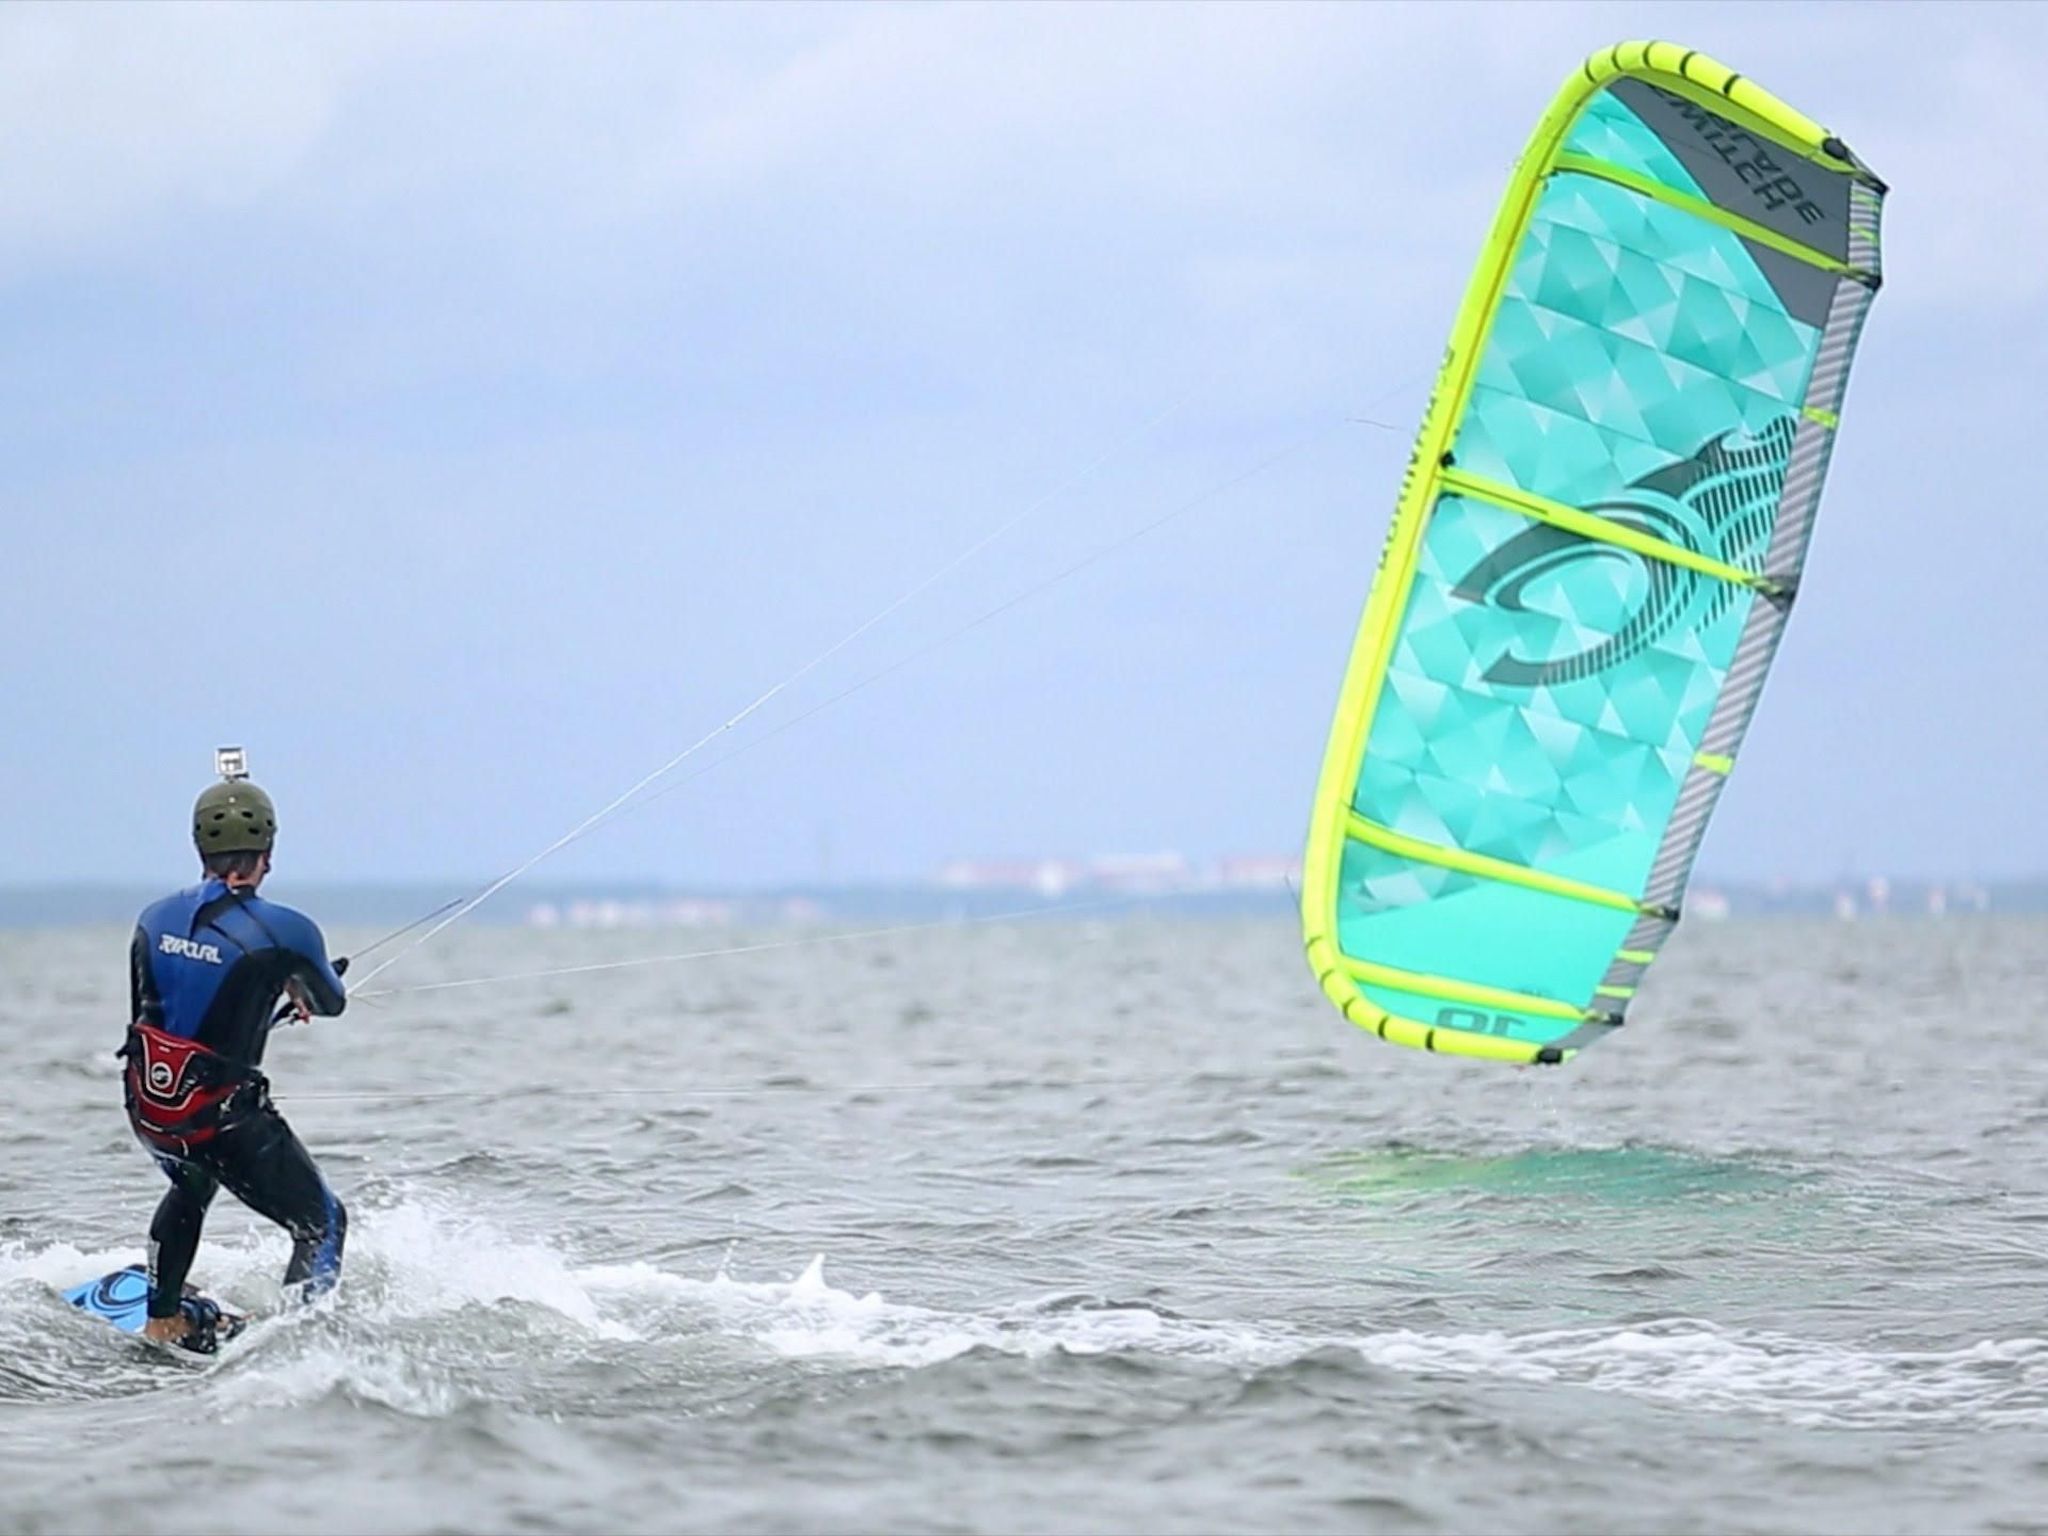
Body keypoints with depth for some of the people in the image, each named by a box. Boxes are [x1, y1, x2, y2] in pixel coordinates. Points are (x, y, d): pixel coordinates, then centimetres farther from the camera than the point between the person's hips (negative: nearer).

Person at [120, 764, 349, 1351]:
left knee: (190, 1189, 38)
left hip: (149, 1110, 6)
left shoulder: (153, 920, 0)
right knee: (322, 1225, 12)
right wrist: (300, 985, 30)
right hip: (225, 1120, -6)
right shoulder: (283, 931, -15)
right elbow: (331, 1004, 4)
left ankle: (163, 1318, 46)